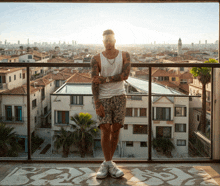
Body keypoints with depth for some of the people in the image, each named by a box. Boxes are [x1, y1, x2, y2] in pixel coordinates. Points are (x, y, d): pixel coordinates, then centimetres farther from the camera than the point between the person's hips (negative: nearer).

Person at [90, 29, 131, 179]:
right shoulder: (97, 59, 1)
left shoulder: (124, 55, 5)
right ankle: (108, 164, 2)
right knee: (105, 130, -8)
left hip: (119, 96, 1)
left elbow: (125, 75, -9)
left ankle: (108, 163, 12)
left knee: (116, 130, 2)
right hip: (103, 98, -1)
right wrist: (97, 104, -14)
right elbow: (94, 82, -5)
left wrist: (105, 79, -13)